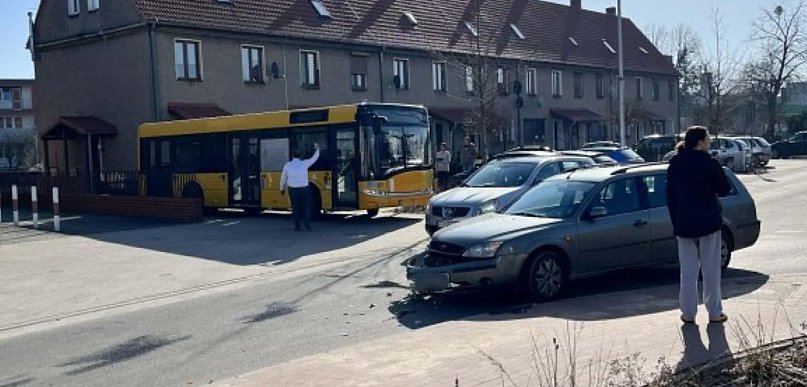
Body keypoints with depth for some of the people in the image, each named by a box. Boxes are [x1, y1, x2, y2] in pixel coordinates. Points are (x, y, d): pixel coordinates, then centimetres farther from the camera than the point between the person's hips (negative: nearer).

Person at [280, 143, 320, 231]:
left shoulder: (287, 165, 1)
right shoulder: (304, 163, -2)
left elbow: (283, 178, 10)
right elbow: (314, 158, 13)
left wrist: (282, 189, 24)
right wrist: (317, 149, 30)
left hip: (292, 189, 2)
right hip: (304, 189, -2)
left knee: (295, 207, 10)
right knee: (306, 205, 13)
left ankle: (297, 225, 8)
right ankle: (306, 220, -4)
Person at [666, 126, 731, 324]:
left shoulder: (675, 163, 3)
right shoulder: (709, 162, -11)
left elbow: (670, 195, 7)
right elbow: (724, 189, -6)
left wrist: (675, 221, 13)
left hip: (684, 223, 3)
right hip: (709, 221, -3)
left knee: (688, 269, 8)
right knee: (711, 268, 6)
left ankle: (688, 312, 11)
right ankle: (714, 312, 12)